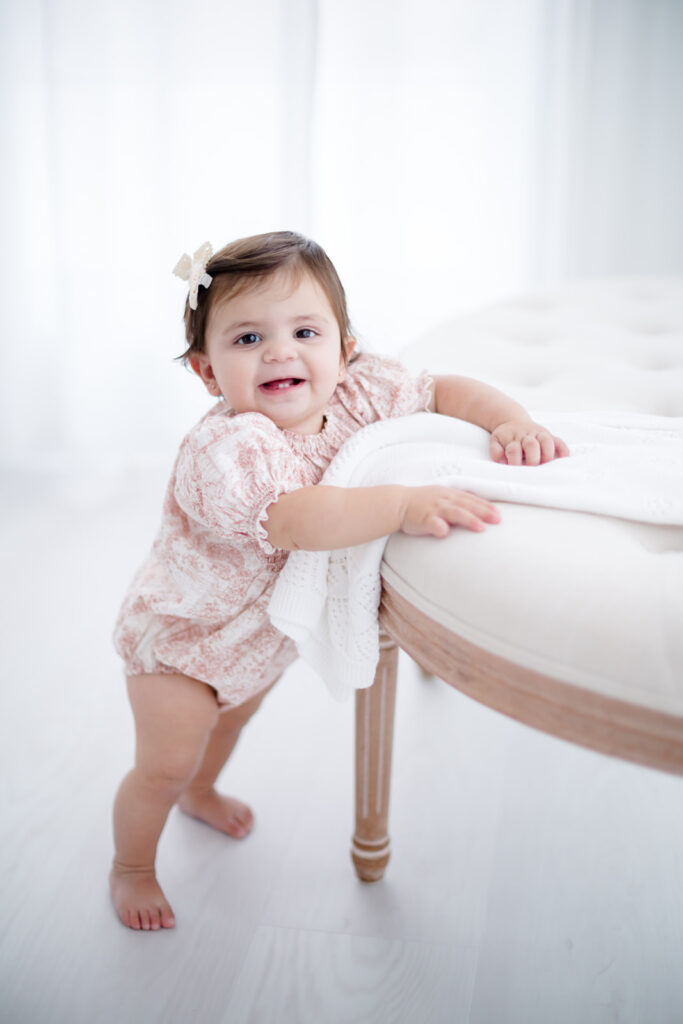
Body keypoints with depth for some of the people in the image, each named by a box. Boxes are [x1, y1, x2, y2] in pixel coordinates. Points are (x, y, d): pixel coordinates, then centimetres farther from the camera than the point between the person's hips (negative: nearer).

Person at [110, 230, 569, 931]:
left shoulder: (357, 393, -18)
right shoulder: (225, 448, -40)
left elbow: (443, 392, -10)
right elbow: (297, 521, -54)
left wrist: (511, 420, -28)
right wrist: (404, 503, -60)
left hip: (265, 630, 7)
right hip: (179, 635, -7)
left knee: (237, 712, 31)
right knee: (164, 766, 3)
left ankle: (199, 792, 63)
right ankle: (131, 866, 33)